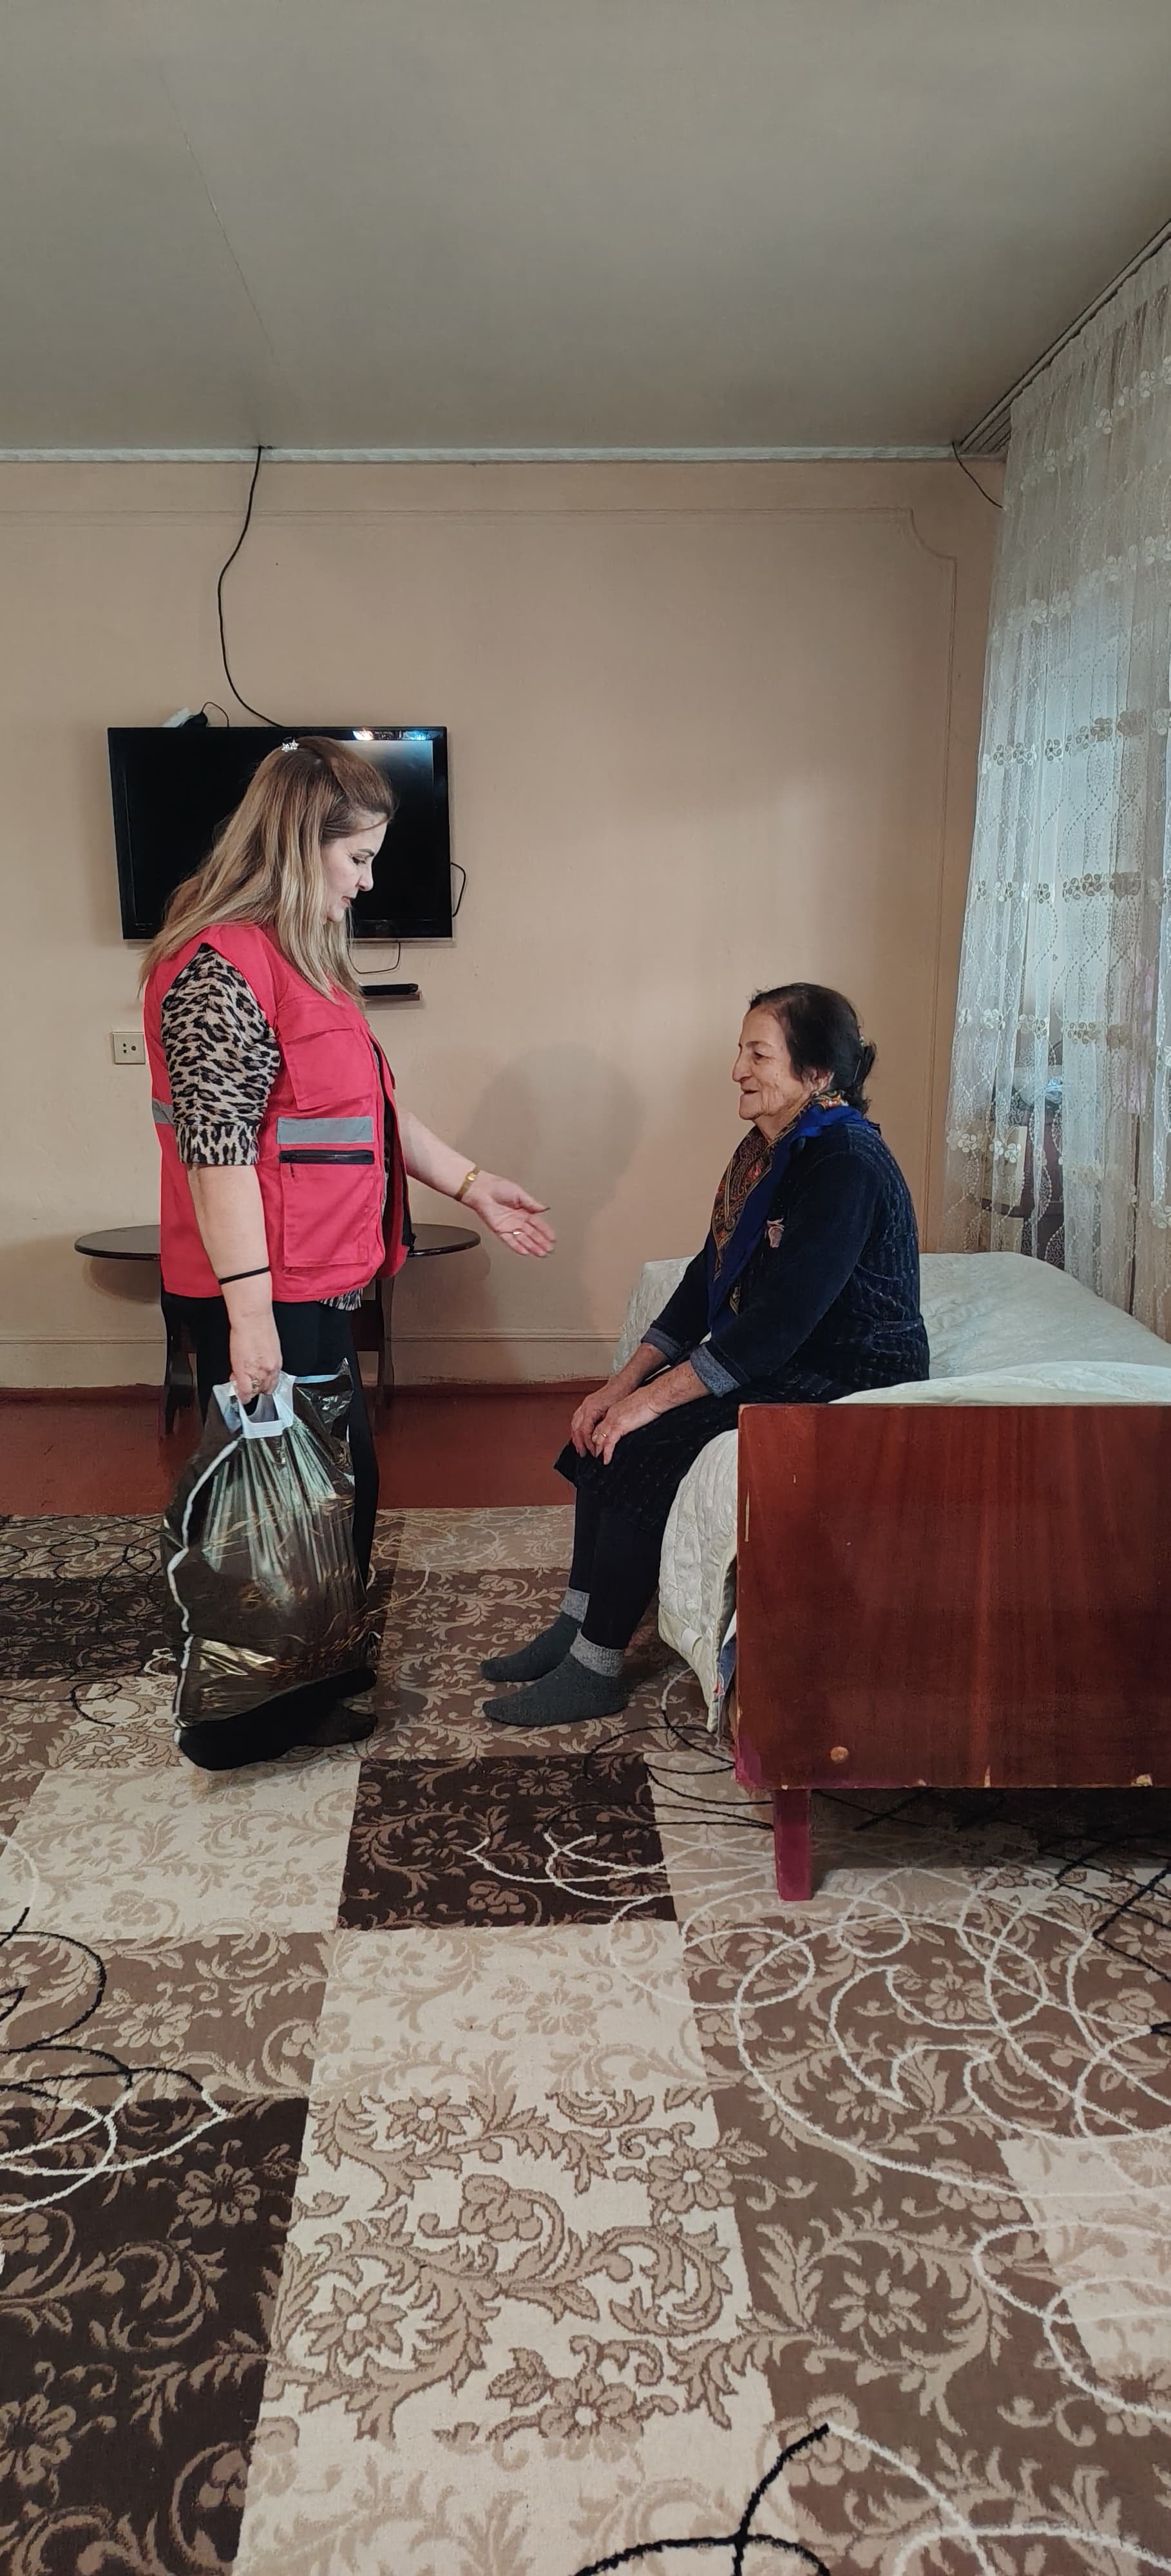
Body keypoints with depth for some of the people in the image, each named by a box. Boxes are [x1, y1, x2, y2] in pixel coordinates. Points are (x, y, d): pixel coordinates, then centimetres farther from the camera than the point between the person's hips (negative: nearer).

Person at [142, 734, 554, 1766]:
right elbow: (216, 1145, -23)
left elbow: (368, 1106, 21)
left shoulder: (301, 957, 15)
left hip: (316, 1291, 11)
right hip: (265, 1300, -10)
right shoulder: (223, 967, -18)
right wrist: (247, 1310, -25)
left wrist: (472, 1184, 18)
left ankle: (300, 1694, 33)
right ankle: (241, 1726, 19)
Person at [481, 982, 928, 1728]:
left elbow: (779, 1322, -27)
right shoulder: (765, 1149, 7)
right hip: (777, 1365, 9)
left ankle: (596, 1669, -7)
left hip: (848, 1386, -9)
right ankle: (576, 1625, 8)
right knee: (609, 1427, -2)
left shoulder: (847, 1168, -23)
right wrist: (626, 1381, 1)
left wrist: (654, 1398, -23)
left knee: (646, 1446, -20)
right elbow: (709, 1279, 9)